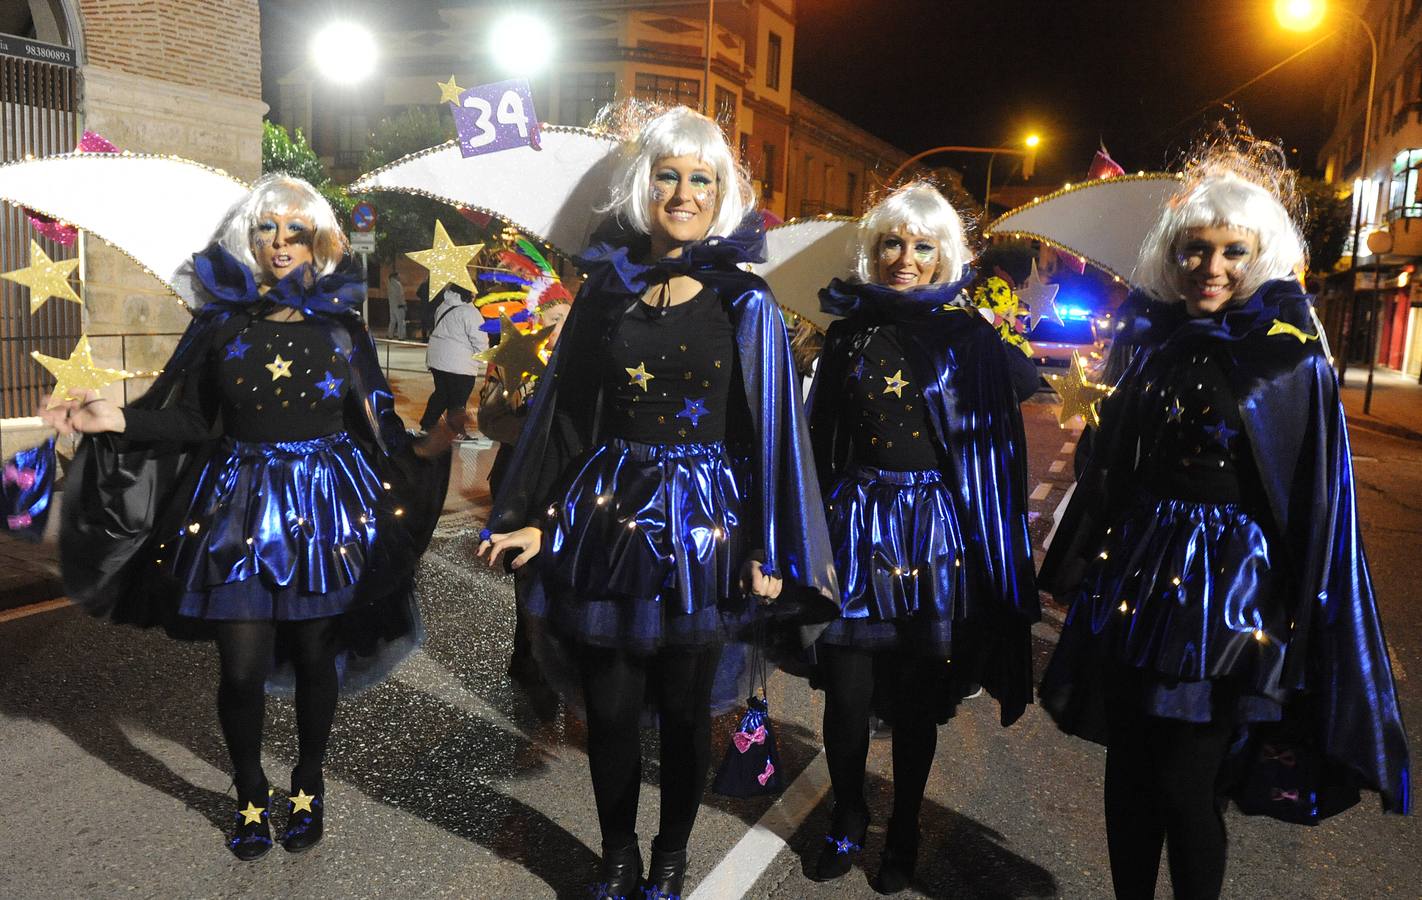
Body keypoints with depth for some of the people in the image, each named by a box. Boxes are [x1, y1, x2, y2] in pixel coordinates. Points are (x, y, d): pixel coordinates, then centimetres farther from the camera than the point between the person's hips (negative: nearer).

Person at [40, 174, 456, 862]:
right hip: (241, 505, 0)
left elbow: (374, 423, 2)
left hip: (323, 504, 0)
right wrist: (118, 422, -11)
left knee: (315, 656, 8)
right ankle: (251, 794, 26)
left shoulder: (340, 325, 4)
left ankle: (308, 788, 31)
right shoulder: (220, 323, 4)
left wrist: (426, 446, -14)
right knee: (242, 666, 0)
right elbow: (191, 424, 3)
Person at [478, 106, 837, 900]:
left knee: (683, 708, 11)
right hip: (608, 515, 2)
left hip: (700, 525, -2)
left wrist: (771, 551, -7)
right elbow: (567, 411, 7)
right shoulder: (608, 286, 4)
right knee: (609, 706, 9)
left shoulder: (745, 303, -2)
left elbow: (770, 428, -3)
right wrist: (535, 517, 5)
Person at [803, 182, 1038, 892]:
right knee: (847, 694, 0)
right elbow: (822, 440, 10)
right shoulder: (850, 331, 7)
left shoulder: (970, 337, 1)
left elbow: (992, 446, -1)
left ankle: (903, 834, 31)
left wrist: (992, 557, -5)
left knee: (915, 700, 9)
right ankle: (848, 819, 27)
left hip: (935, 533, -1)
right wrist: (817, 530, 6)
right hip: (858, 524, 2)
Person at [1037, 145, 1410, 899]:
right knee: (1129, 769, 12)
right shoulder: (1157, 347, 6)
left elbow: (1317, 509, -5)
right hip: (1138, 577, 4)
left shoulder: (1295, 363, -6)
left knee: (1185, 785, 2)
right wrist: (1084, 570, 16)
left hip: (1226, 589, -4)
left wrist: (1300, 633, -7)